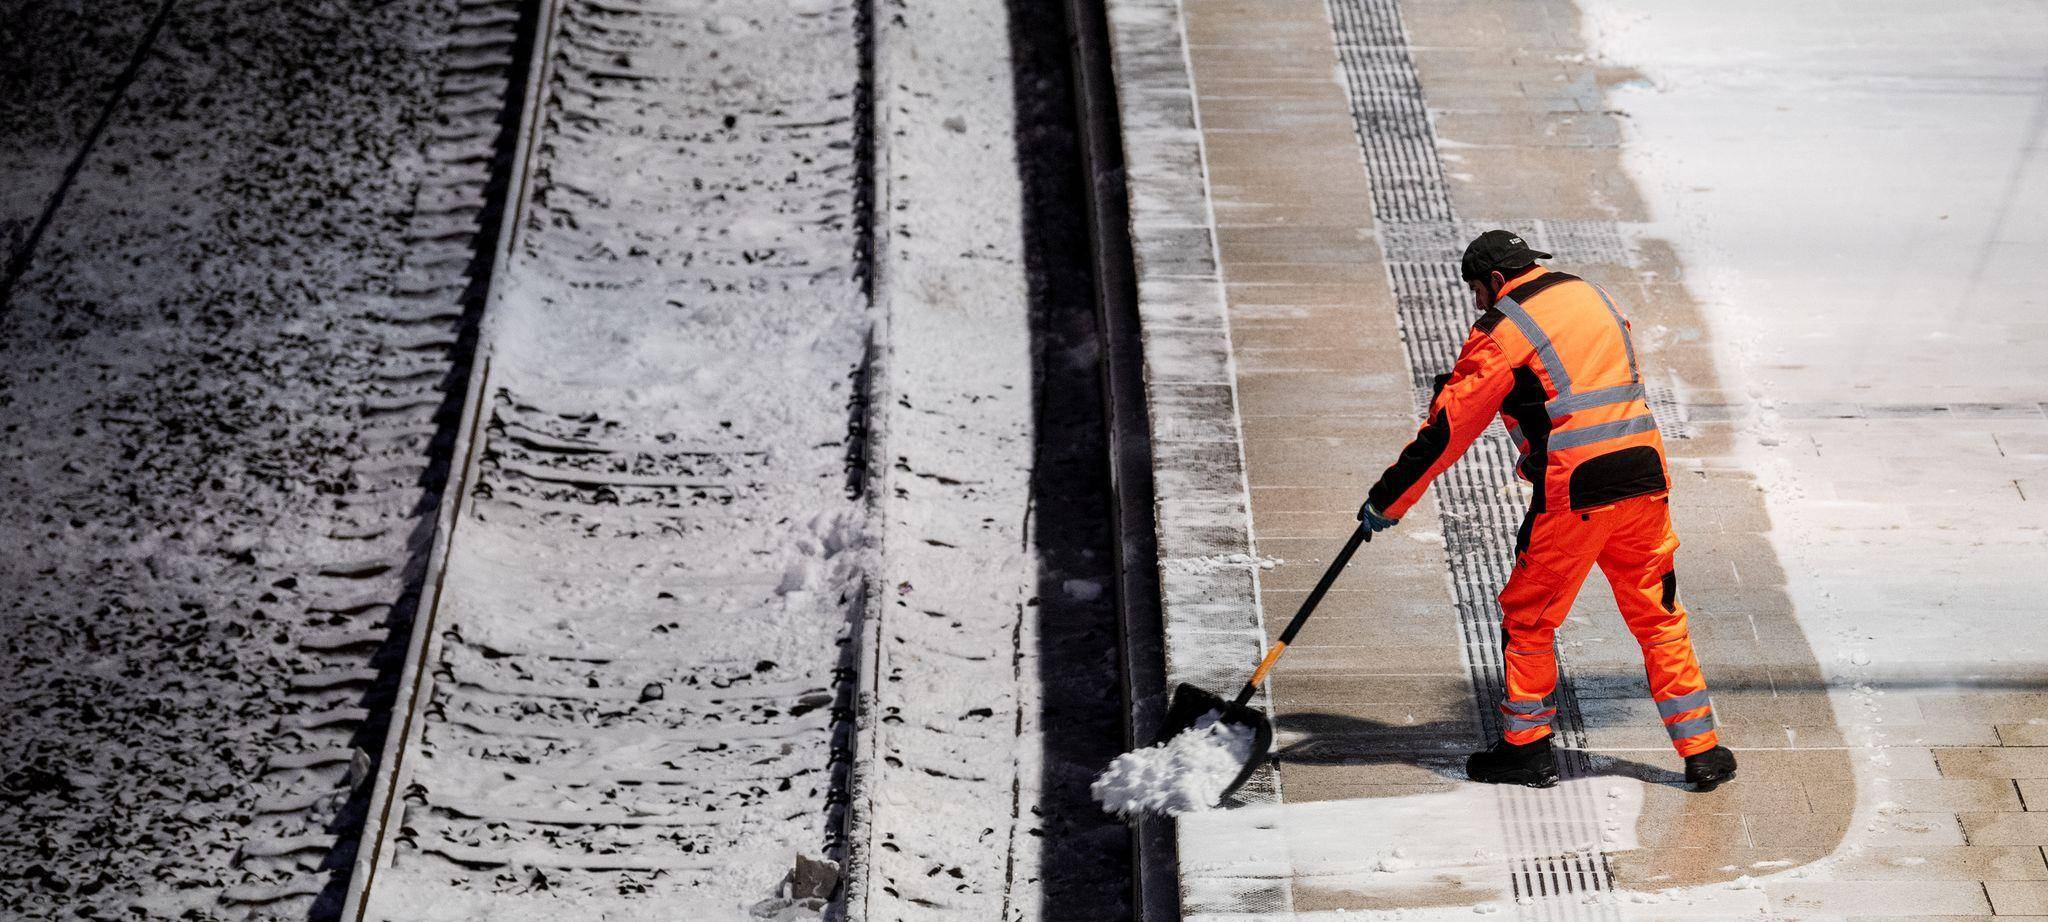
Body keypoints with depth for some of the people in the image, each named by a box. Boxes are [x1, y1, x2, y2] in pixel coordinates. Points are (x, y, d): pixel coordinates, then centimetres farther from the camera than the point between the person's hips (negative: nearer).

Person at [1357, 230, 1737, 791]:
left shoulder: (1502, 330, -4)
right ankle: (1702, 751, 19)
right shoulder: (1594, 297, 16)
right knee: (1657, 615, 16)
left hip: (1574, 492, -6)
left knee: (1528, 617, 10)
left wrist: (1387, 501, 3)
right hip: (1644, 480, 6)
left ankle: (1526, 747, 18)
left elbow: (1450, 428, -5)